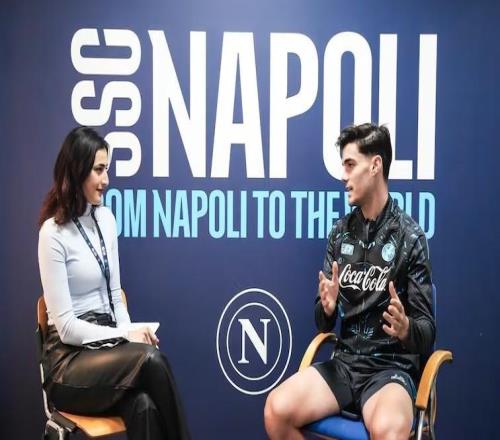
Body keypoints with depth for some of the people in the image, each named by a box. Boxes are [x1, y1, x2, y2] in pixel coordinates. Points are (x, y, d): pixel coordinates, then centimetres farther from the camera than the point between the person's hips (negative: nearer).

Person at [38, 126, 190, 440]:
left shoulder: (106, 218, 8)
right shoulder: (53, 233, -13)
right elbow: (66, 327, -14)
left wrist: (130, 332, -5)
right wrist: (124, 336, -15)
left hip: (106, 345, 5)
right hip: (70, 359, -5)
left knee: (143, 406, -27)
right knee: (150, 359, -31)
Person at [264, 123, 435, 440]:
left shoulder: (410, 237, -6)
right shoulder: (340, 233, 7)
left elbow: (427, 334, -5)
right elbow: (325, 324, 8)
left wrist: (405, 329, -28)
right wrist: (327, 307, -15)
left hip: (391, 368, -4)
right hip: (344, 362, 5)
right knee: (277, 409, -19)